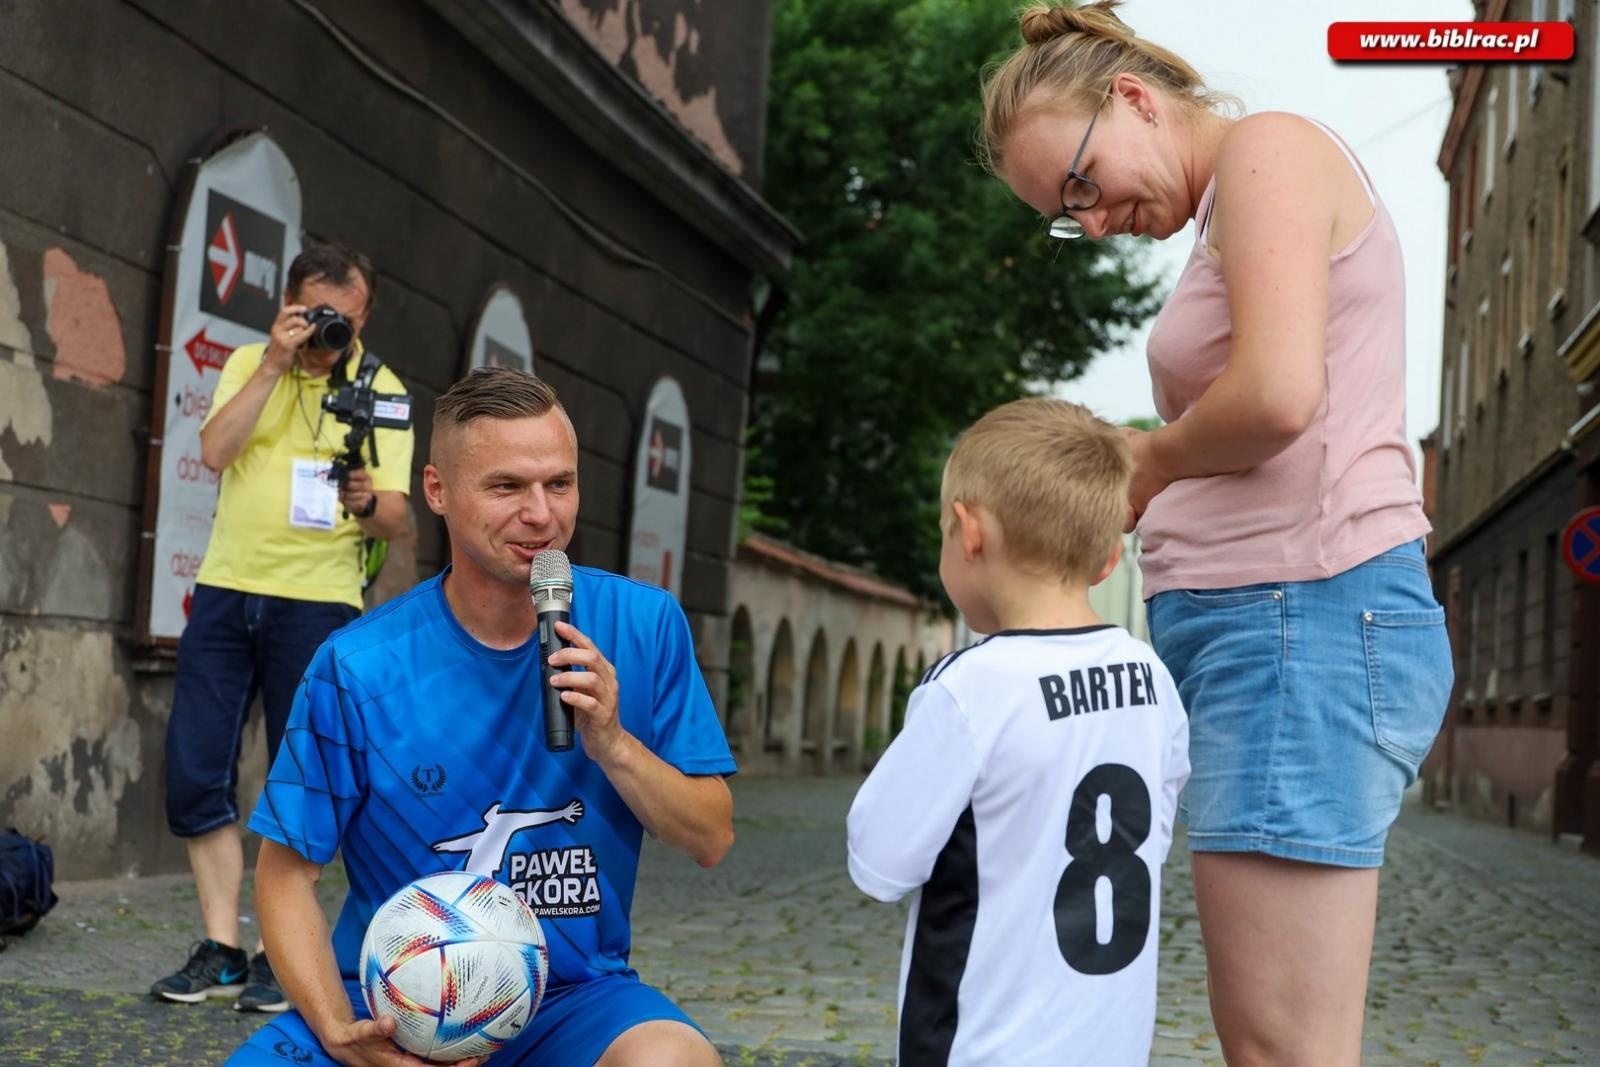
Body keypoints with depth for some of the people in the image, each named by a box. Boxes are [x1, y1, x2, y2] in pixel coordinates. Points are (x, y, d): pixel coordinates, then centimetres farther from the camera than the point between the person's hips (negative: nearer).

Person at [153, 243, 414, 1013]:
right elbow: (214, 451, -9)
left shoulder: (380, 391, 1)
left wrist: (368, 501, -27)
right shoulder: (249, 364, 8)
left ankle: (280, 956, 10)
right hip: (226, 589, 3)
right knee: (194, 776, 0)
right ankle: (221, 951, 10)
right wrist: (274, 364, -12)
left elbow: (398, 518, -4)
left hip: (317, 601, -3)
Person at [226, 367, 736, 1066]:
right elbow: (288, 872, -2)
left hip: (572, 997, 0)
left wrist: (612, 745, -20)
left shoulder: (644, 626, -5)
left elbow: (711, 840, -2)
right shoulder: (356, 668, -9)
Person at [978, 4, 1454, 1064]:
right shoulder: (1224, 230, 25)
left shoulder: (1268, 147, -4)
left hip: (1304, 614, -10)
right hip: (1253, 622, 10)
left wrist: (1152, 457, -2)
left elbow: (1278, 393, -19)